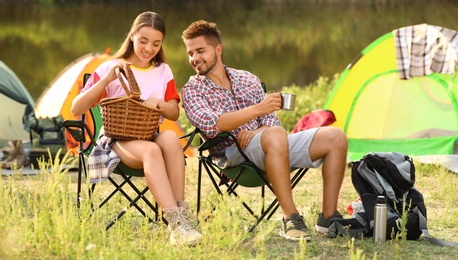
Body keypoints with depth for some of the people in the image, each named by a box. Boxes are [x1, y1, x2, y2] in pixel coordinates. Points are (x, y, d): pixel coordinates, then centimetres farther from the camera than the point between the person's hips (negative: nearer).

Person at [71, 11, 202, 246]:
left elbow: (175, 114, 10)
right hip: (117, 140, -3)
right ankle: (175, 222, -49)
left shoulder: (163, 71, 13)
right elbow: (76, 110, -6)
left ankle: (181, 212, -36)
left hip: (151, 136, 3)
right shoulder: (110, 68, 1)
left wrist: (158, 103, -12)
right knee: (151, 150, -38)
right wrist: (105, 80, -19)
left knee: (170, 137, -35)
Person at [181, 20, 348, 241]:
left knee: (335, 137, -10)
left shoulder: (248, 79, 18)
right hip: (232, 154, -6)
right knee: (275, 136, -39)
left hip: (271, 147, 6)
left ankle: (328, 218, -11)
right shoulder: (192, 90, 3)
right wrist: (257, 110, -27)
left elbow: (271, 121, 13)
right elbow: (210, 125, -17)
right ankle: (290, 220, -35)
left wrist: (255, 132, -11)